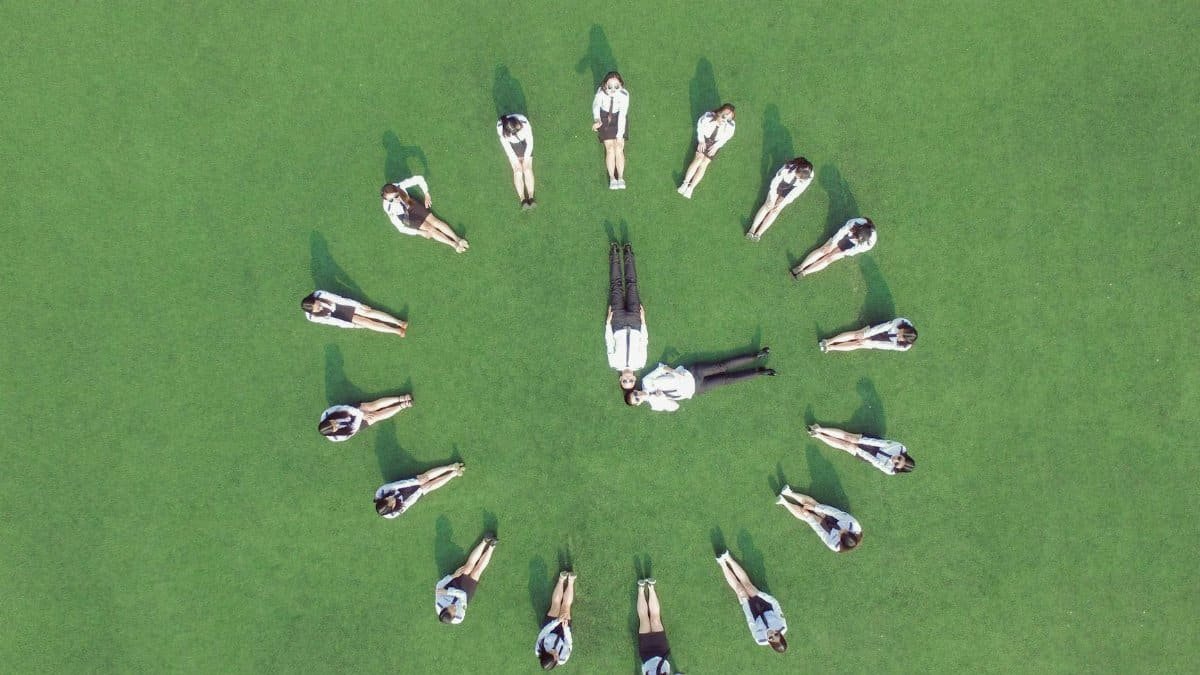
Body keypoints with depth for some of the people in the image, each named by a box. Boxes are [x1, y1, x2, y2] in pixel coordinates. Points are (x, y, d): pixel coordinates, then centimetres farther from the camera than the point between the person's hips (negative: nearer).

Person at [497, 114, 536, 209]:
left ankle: (531, 198, -19)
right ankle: (523, 200, -21)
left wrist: (526, 159, -17)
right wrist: (515, 161, -16)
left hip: (525, 142, 0)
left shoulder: (525, 123, -35)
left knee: (528, 168, -15)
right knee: (517, 171, -15)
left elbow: (530, 142, -20)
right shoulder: (500, 127, -33)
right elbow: (505, 145, -18)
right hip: (512, 145, 0)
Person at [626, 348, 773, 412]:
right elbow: (674, 406, -10)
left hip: (691, 373, 1)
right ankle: (759, 372, 6)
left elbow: (661, 367, -2)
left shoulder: (646, 382, -9)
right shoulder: (655, 405, -9)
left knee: (722, 365, -8)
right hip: (695, 389, -1)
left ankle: (756, 356, 1)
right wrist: (661, 397, -24)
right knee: (727, 379, -3)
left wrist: (671, 370, -20)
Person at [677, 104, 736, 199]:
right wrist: (701, 141, -8)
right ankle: (685, 183, -19)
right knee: (698, 158, -18)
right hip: (704, 139, 0)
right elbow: (700, 125, -8)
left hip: (715, 143, 0)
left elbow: (726, 137, -7)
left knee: (704, 163, -12)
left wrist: (716, 146, -12)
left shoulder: (730, 126, -31)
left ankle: (691, 188, -15)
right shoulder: (708, 117, -31)